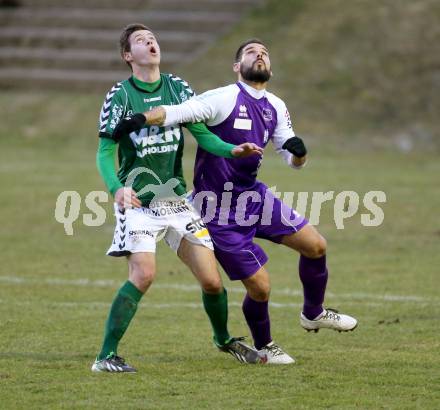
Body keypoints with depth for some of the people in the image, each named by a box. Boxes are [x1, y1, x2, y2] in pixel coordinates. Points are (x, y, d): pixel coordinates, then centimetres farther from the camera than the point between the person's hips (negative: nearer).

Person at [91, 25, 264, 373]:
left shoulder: (177, 87, 6)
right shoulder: (120, 95, -4)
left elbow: (202, 133, 2)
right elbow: (105, 151, -6)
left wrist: (231, 150, -17)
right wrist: (117, 187, -24)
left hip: (176, 198, 4)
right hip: (138, 201, -4)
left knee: (212, 279, 2)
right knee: (144, 273, -24)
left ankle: (224, 339, 31)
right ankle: (106, 356, -17)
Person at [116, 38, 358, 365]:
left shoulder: (275, 108, 7)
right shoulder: (225, 98, -16)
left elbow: (294, 161, 11)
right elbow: (178, 112, -28)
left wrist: (298, 150, -14)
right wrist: (141, 119, -46)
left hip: (253, 195, 7)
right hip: (219, 211, -7)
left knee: (316, 245, 2)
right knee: (260, 286, -7)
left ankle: (314, 314, 29)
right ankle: (264, 347, 23)